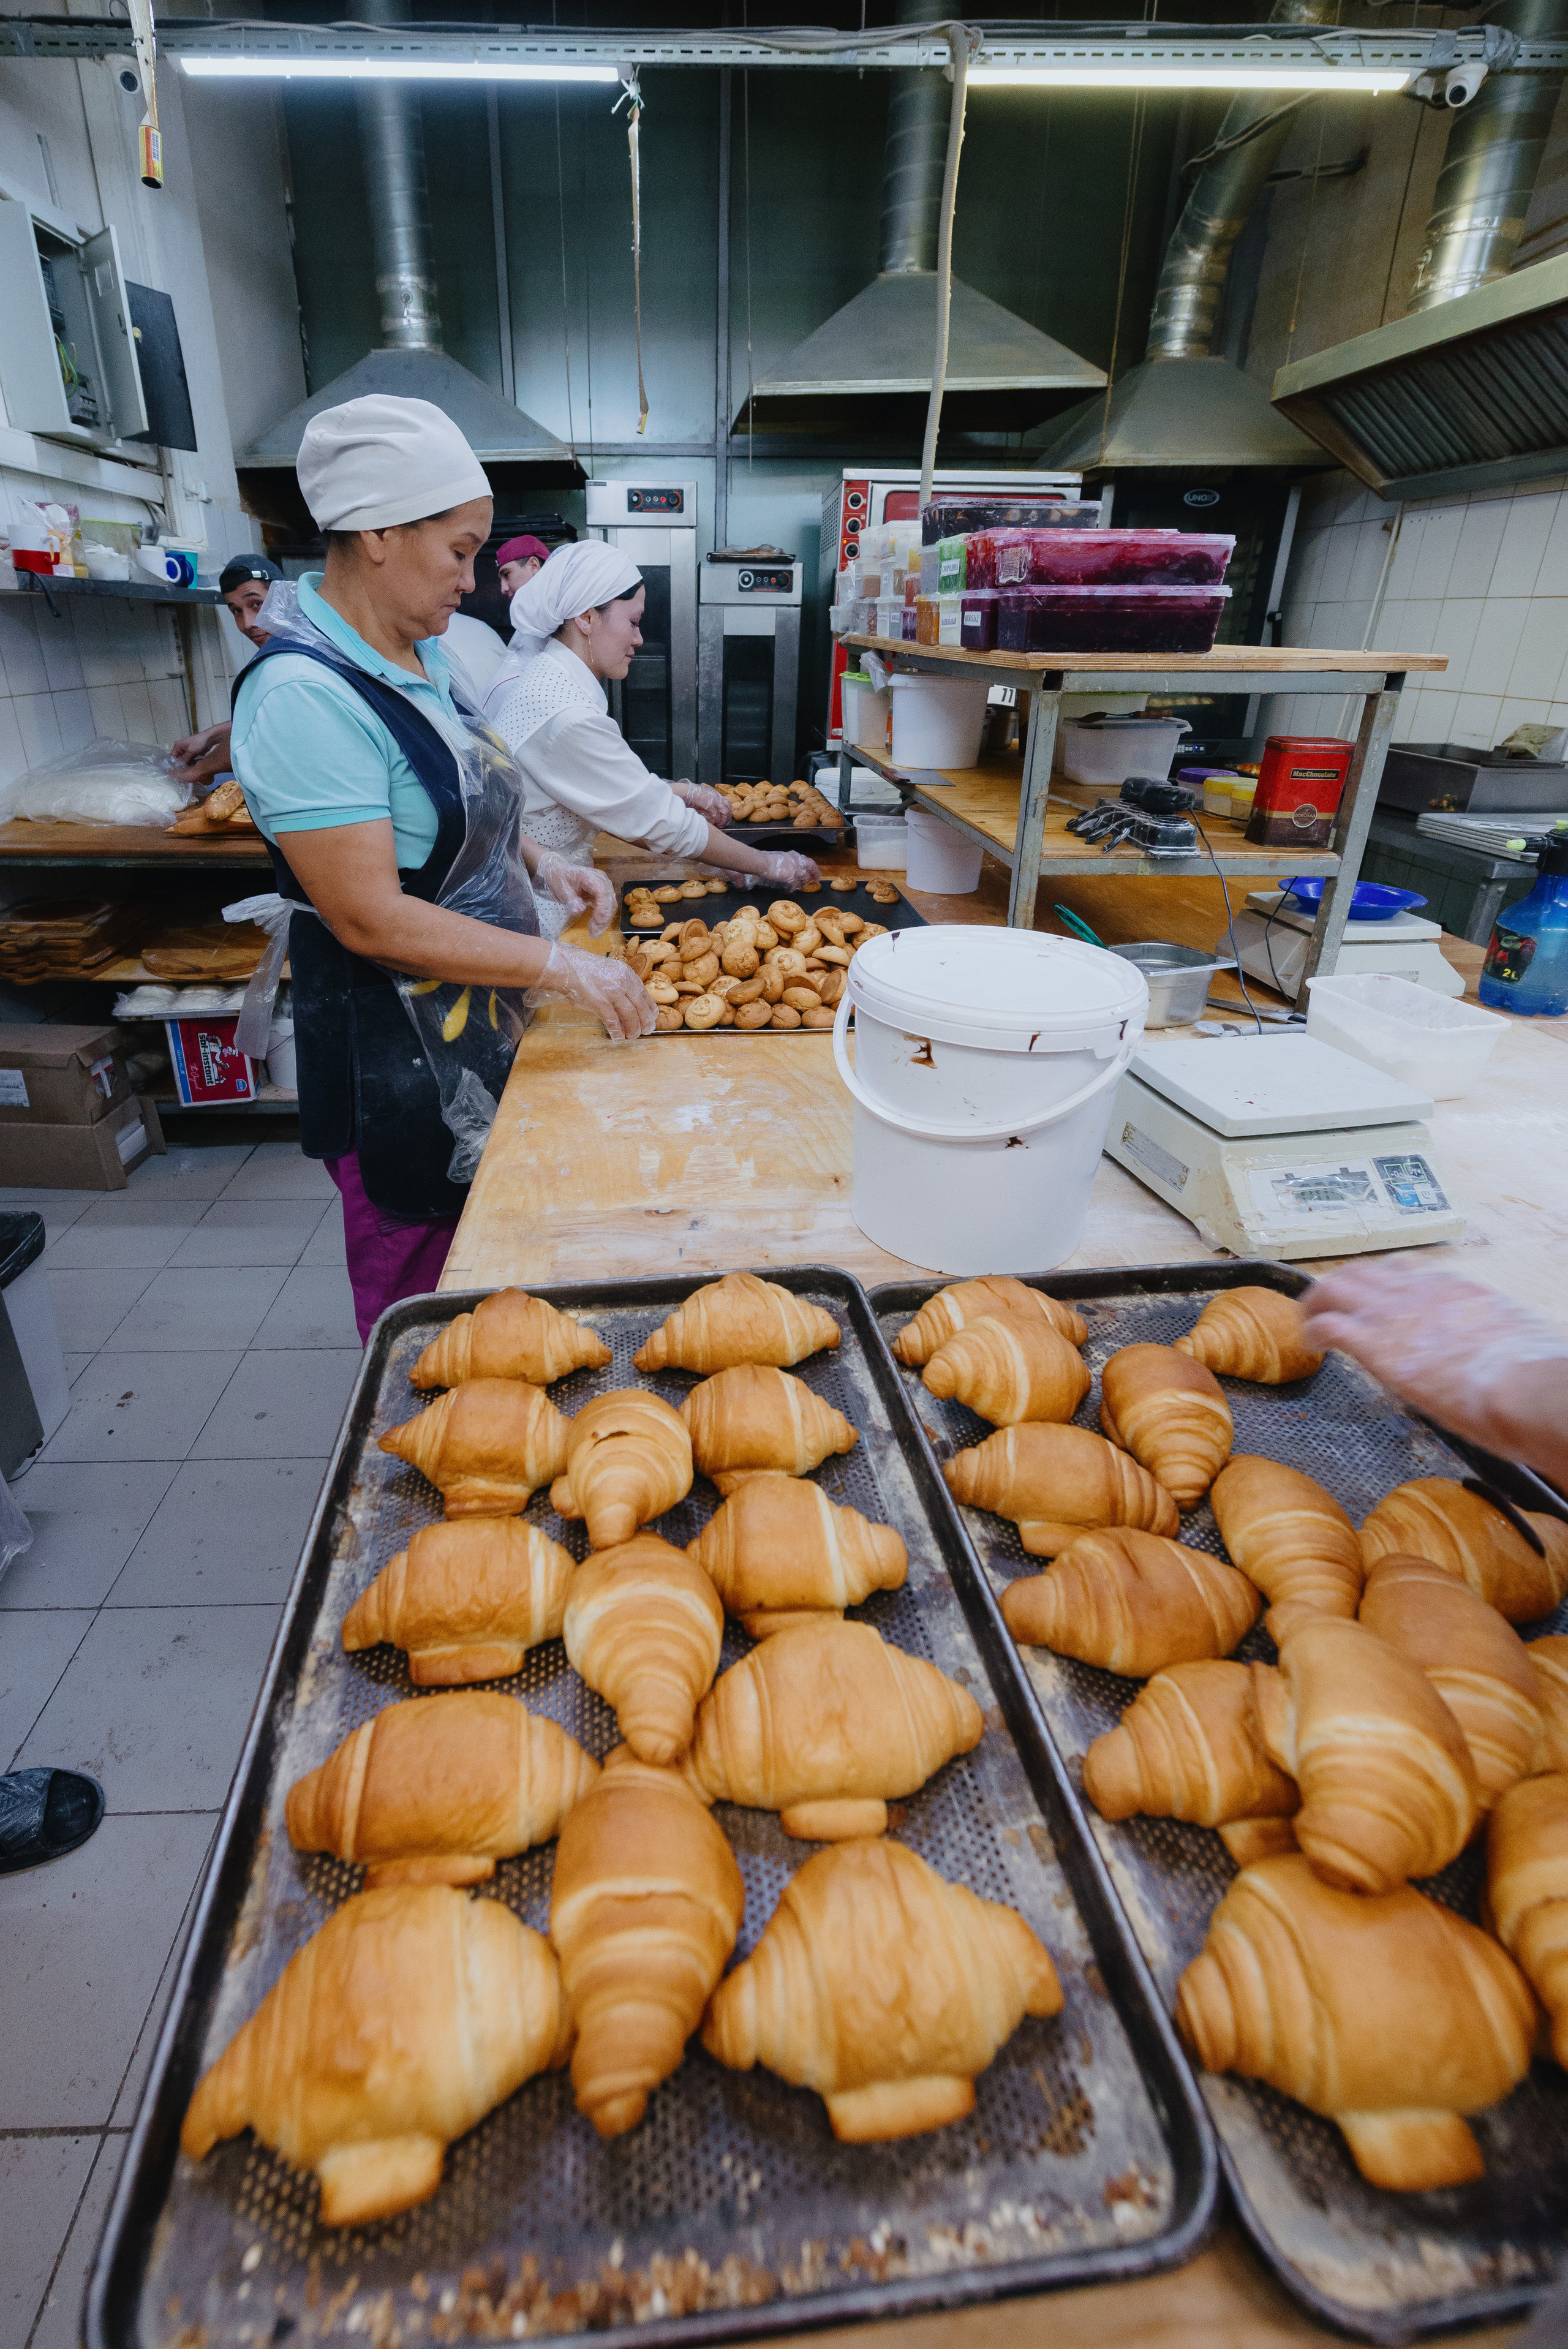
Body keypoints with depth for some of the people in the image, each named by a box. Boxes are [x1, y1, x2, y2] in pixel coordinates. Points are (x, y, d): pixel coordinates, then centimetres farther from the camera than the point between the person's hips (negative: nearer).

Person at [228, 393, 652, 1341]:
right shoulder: (305, 694, -24)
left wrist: (542, 862, 0)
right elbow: (371, 920, -27)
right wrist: (561, 965, -26)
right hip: (386, 1038, -9)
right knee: (415, 1283, 9)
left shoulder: (424, 654, 5)